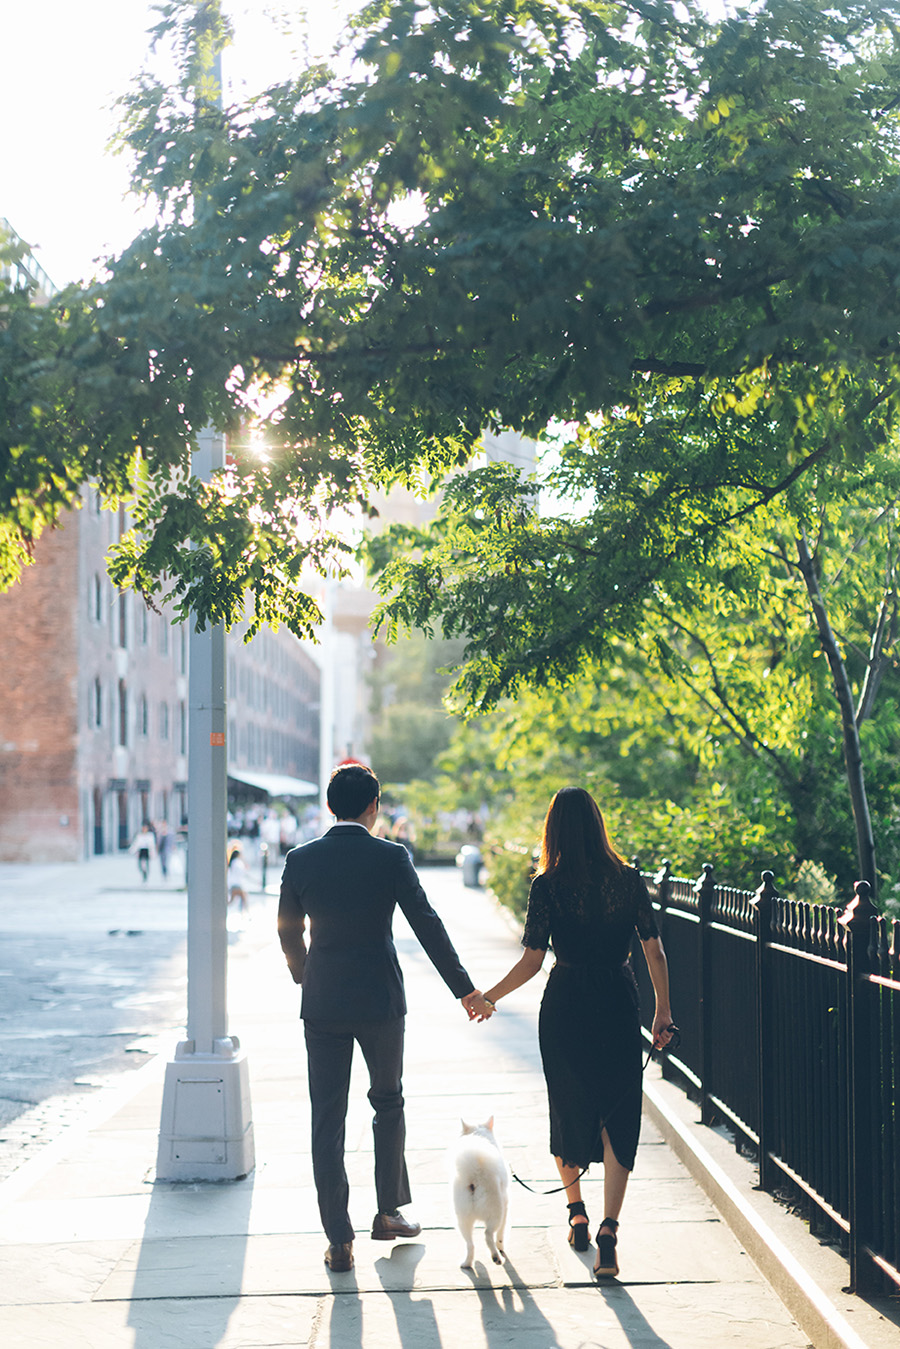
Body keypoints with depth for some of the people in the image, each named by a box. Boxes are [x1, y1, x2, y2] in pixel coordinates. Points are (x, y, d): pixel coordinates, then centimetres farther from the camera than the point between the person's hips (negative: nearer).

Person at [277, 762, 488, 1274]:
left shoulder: (301, 859, -2)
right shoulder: (391, 857, -9)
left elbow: (289, 931, 10)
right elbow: (428, 926, -7)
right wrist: (466, 989, 1)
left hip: (322, 1003, 1)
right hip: (380, 1001, -1)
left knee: (327, 1119, 5)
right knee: (389, 1103, 19)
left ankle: (339, 1240, 5)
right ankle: (389, 1213, 27)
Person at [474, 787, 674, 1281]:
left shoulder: (548, 886, -9)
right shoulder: (628, 880, -2)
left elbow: (531, 961, -10)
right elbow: (654, 951, 0)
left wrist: (489, 996, 4)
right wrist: (663, 1011, 9)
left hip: (565, 1008, -1)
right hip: (618, 1007, 1)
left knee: (568, 1111, 18)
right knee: (617, 1119, 3)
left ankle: (577, 1215, 33)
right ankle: (608, 1231, -11)